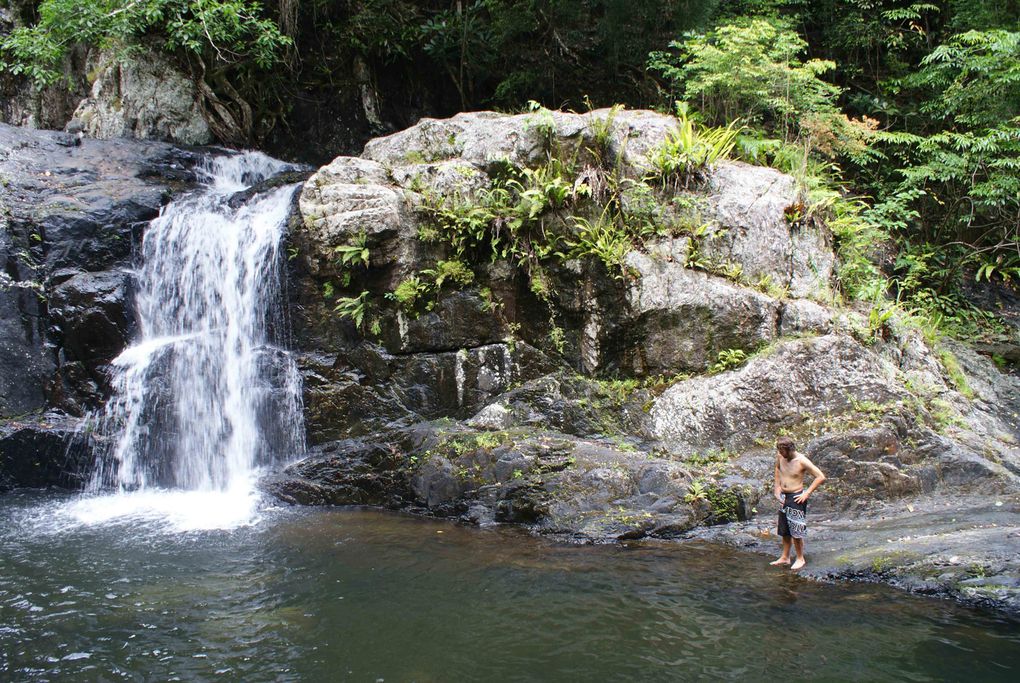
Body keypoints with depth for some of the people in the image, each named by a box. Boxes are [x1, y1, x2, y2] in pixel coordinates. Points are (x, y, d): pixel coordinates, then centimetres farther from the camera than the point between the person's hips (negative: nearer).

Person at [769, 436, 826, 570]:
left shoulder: (801, 461, -19)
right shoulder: (780, 457, -2)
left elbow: (821, 477, -16)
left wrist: (807, 493, -16)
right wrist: (777, 488, 15)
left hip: (796, 497, -6)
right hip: (783, 497, 6)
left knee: (796, 531, -2)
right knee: (784, 531, 14)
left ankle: (800, 559, 14)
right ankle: (785, 557, 27)